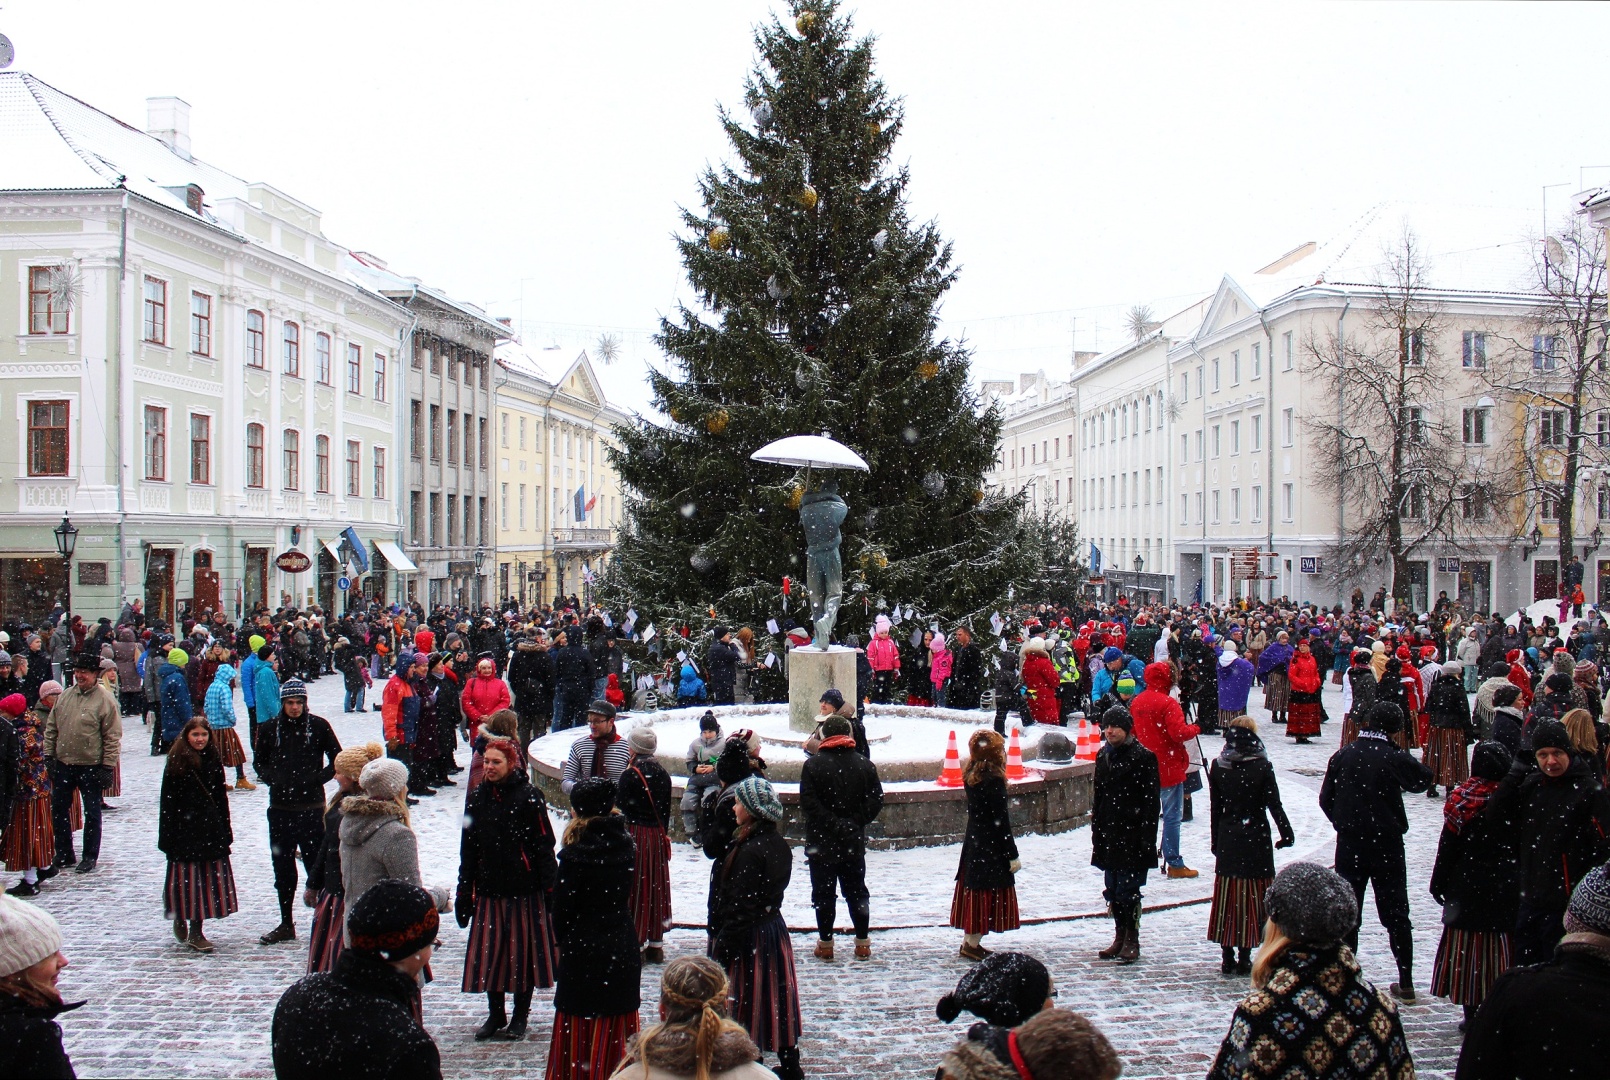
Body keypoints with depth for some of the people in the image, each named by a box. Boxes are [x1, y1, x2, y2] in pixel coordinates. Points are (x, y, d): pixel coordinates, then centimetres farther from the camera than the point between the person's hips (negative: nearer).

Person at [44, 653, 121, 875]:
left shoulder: (105, 700, -11)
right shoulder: (65, 696, 4)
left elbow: (113, 737, -11)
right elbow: (51, 728, 11)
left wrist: (107, 766, -13)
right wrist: (48, 755, 5)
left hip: (91, 767, -5)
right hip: (63, 765, 5)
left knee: (92, 813, 7)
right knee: (58, 810, 13)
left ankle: (90, 857, 18)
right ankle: (64, 854, 28)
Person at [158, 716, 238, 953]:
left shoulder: (214, 761, 7)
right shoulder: (176, 764, -5)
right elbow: (167, 802, -6)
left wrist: (225, 830, 9)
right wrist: (166, 837, -10)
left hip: (211, 828, 4)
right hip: (185, 830, -4)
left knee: (210, 878, 4)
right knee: (187, 879, 0)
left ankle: (195, 931, 12)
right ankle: (180, 918, 23)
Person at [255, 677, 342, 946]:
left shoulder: (318, 726, -3)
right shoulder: (269, 728, 3)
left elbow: (338, 759, 6)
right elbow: (258, 761, 16)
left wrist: (318, 778, -7)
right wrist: (272, 779, -1)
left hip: (311, 807, -3)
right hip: (280, 808, 3)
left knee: (316, 864, -2)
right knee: (282, 868, 11)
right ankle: (286, 925, 21)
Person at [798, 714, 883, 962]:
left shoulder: (812, 764, -9)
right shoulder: (865, 765, 0)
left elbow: (808, 803, -16)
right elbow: (876, 800, -3)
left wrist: (834, 825, -13)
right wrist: (854, 823, -1)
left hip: (821, 842, -3)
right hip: (855, 842, 3)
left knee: (823, 893, 6)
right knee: (857, 891, 13)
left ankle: (825, 944, 10)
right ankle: (862, 943, 16)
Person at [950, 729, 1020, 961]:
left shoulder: (971, 776, 6)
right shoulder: (993, 780, -19)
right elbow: (1001, 822, -18)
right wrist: (1012, 855, -13)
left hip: (973, 843, 8)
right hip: (991, 846, -8)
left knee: (974, 892, 14)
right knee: (987, 894, -1)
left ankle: (969, 941, 20)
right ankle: (972, 944, 3)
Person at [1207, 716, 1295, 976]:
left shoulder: (1218, 766, -1)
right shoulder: (1262, 766, -10)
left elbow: (1214, 808, 4)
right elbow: (1274, 804, -8)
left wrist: (1216, 841, 12)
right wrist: (1287, 834, 4)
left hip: (1227, 840, 3)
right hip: (1255, 838, -3)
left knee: (1226, 897, 9)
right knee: (1252, 897, 3)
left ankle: (1228, 958, 12)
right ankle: (1244, 958, 4)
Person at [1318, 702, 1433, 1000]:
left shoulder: (1342, 756, -4)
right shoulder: (1394, 758, -13)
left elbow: (1326, 799, 1)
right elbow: (1422, 780, 5)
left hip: (1349, 844, 1)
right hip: (1387, 845, -1)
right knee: (1396, 914, 9)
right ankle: (1406, 983, 13)